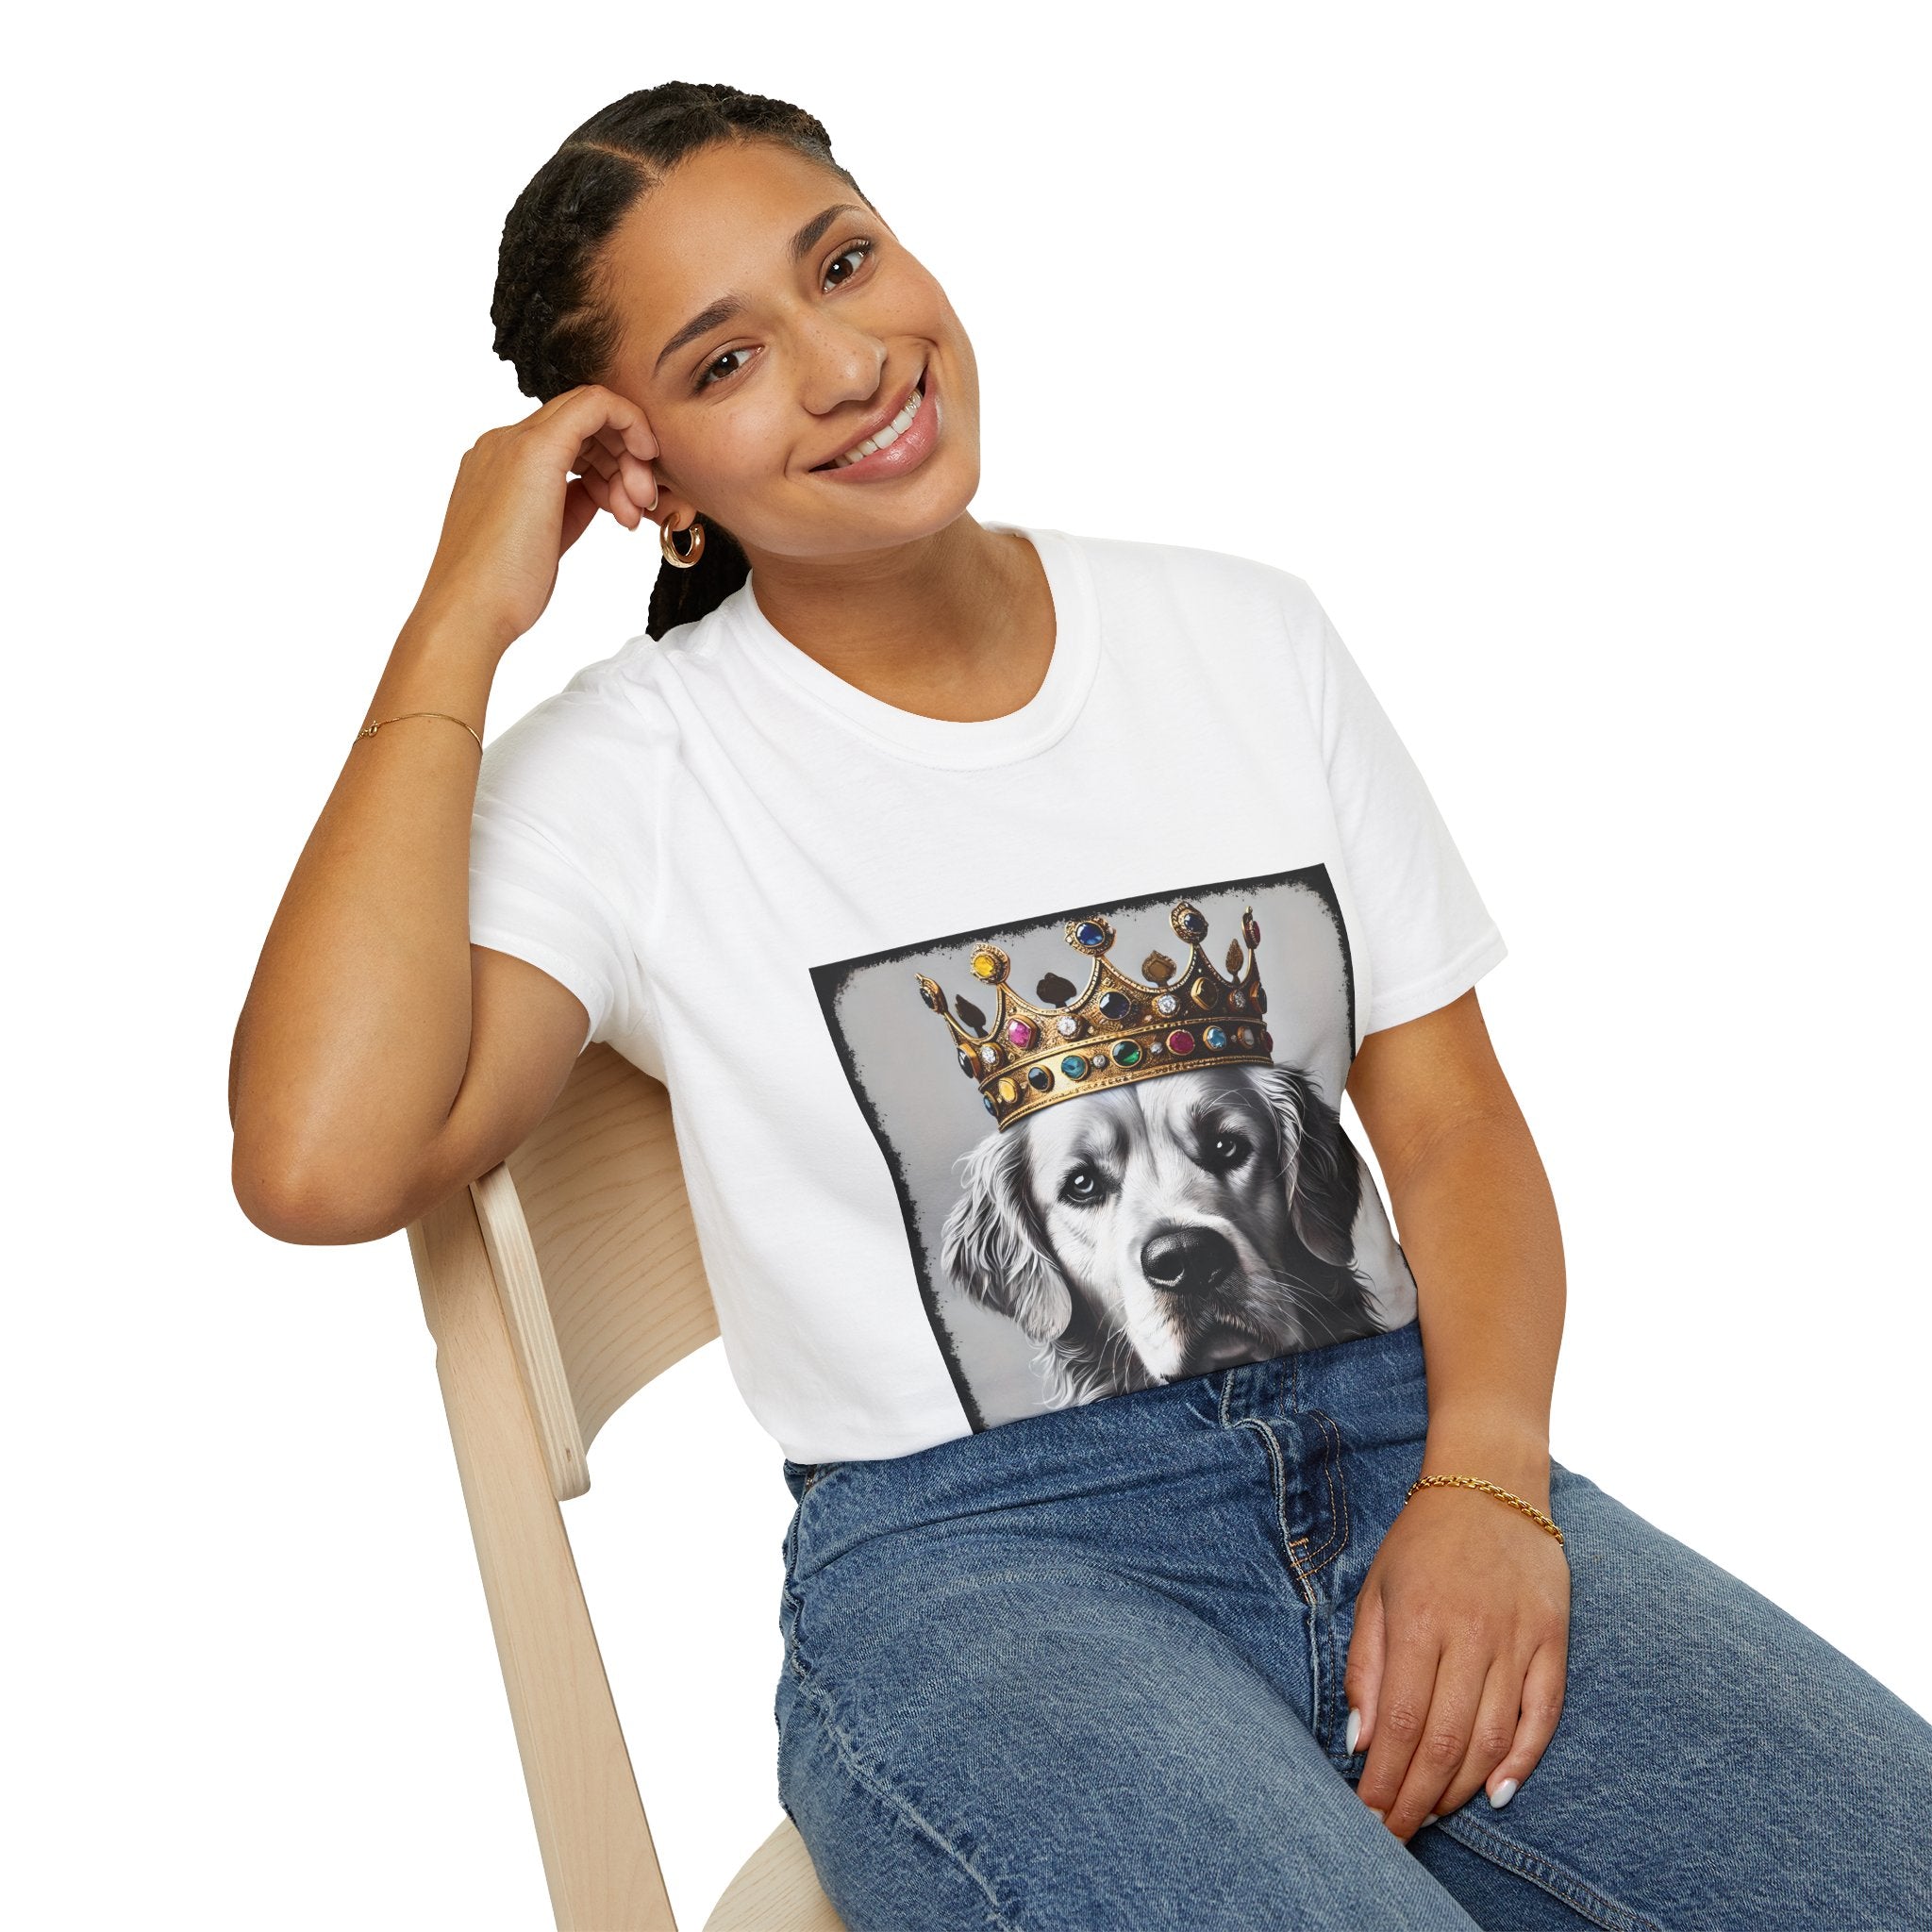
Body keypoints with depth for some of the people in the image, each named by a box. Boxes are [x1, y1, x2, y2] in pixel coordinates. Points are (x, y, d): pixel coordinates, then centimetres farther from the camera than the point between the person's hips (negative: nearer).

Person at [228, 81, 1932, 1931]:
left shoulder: (1244, 635, 11)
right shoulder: (627, 773, -1)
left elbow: (1452, 1114, 10)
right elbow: (321, 1163, -18)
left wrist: (1485, 1480, -9)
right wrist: (459, 623, -11)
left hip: (1397, 1452, 4)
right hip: (967, 1561, -3)